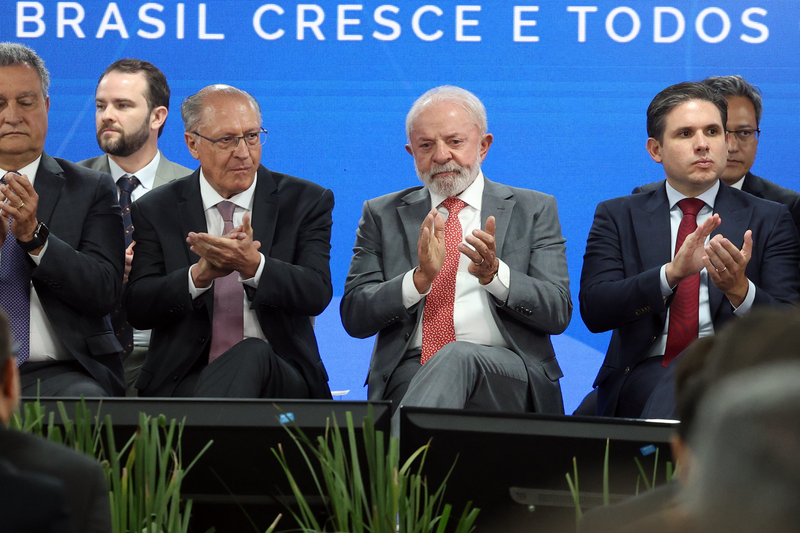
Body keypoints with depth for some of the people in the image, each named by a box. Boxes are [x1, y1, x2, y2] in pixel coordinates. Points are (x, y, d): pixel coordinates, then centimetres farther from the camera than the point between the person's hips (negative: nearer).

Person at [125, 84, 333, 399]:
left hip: (279, 376, 1)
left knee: (253, 354, -37)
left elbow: (317, 294, -5)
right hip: (184, 380, -1)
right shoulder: (155, 211, 11)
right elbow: (137, 309, 1)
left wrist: (253, 265, -24)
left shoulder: (305, 202, 9)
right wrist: (199, 275, -18)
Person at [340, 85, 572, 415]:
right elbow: (354, 317, 7)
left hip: (505, 370, 0)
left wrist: (494, 274, -14)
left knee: (457, 357, -37)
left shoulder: (534, 210, 14)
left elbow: (558, 313, 4)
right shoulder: (382, 215, 17)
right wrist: (420, 277, -11)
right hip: (409, 373, 0)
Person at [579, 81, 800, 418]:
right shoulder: (616, 216, 14)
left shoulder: (768, 220, 13)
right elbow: (594, 311, -2)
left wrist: (740, 289, -20)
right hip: (646, 372, 0)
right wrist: (672, 273, -19)